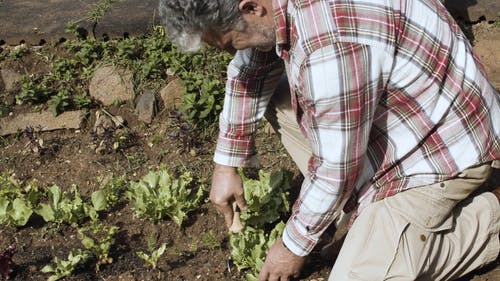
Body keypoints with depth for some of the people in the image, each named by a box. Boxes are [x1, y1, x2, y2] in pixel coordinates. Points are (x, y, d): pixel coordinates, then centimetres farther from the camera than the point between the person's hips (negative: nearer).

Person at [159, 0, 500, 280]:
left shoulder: (331, 44, -36)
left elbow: (338, 169, -25)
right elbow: (250, 71, 8)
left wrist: (294, 246, -8)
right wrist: (226, 164, 11)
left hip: (444, 147, -8)